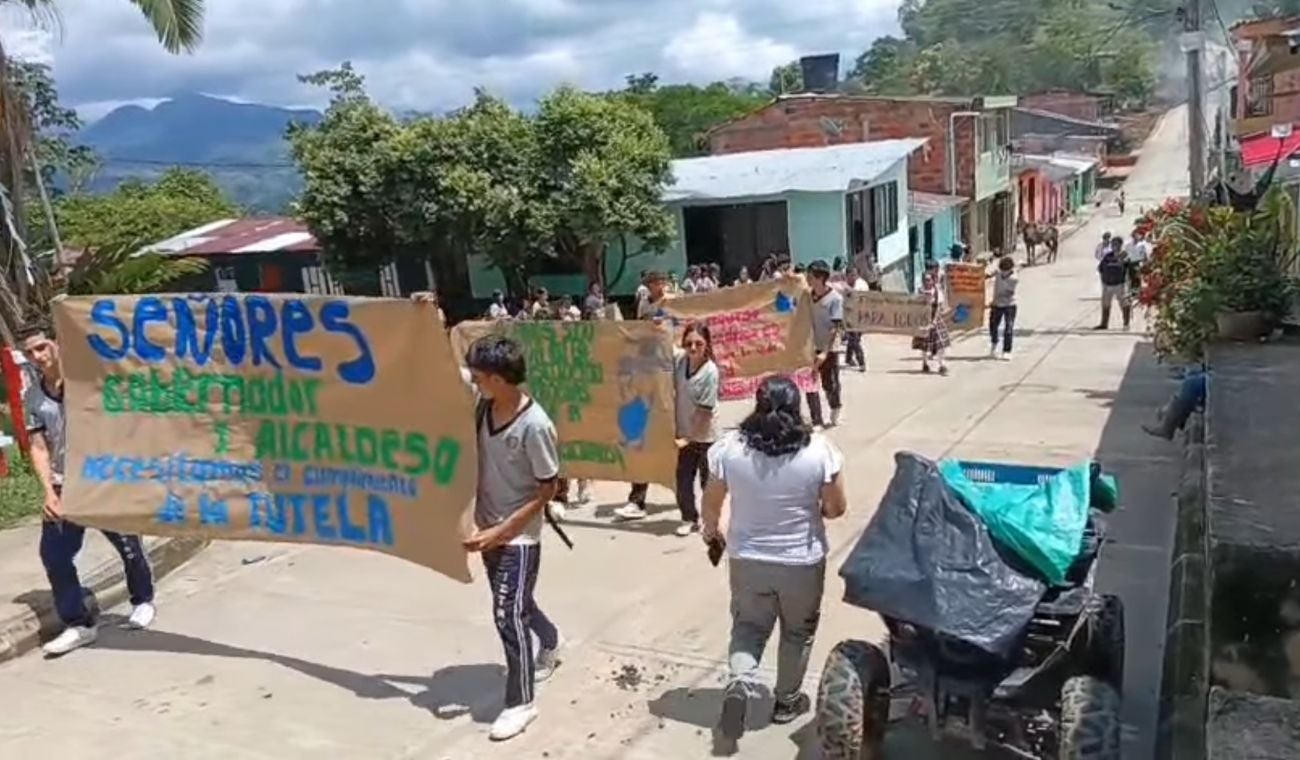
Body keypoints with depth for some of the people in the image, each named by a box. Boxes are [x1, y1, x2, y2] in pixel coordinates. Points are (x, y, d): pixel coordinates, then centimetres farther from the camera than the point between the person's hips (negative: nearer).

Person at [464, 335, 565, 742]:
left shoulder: (535, 426, -25)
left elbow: (546, 492, -18)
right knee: (515, 603, 23)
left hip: (519, 536, -7)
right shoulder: (483, 406, -7)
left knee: (508, 615, -3)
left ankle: (521, 702, 14)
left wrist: (500, 532, -21)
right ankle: (550, 641, 52)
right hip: (489, 528, 7)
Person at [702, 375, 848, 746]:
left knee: (749, 625, 21)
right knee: (797, 631, 21)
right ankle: (787, 701, 35)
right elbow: (836, 508, -7)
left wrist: (711, 529, 19)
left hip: (747, 559, 1)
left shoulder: (729, 447, -13)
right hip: (802, 561, -1)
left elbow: (711, 502, -2)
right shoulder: (819, 449, -16)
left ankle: (739, 681, -1)